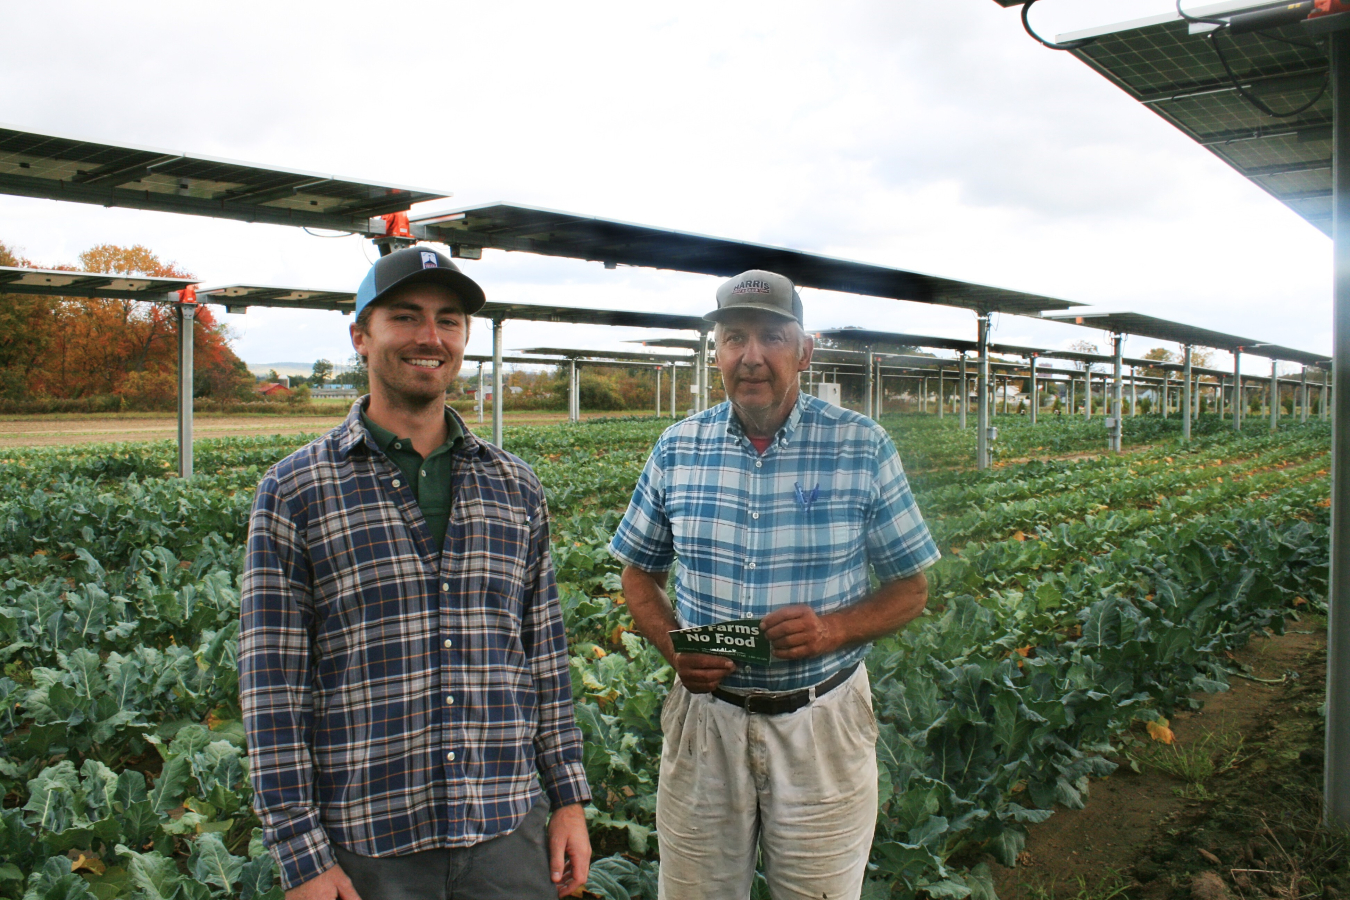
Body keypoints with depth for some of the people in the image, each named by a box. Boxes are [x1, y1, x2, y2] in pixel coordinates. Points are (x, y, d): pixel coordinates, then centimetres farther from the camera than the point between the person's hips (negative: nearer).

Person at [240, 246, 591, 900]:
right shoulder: (295, 492, -4)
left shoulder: (516, 489, 6)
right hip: (369, 846, -2)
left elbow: (546, 659, 10)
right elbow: (273, 687, -5)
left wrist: (570, 797, 8)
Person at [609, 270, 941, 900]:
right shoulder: (677, 449, 0)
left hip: (822, 723, -1)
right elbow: (639, 574, 11)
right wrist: (672, 644, -10)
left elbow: (911, 588, 1)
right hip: (705, 715, 2)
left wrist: (832, 628, -18)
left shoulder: (864, 449, -6)